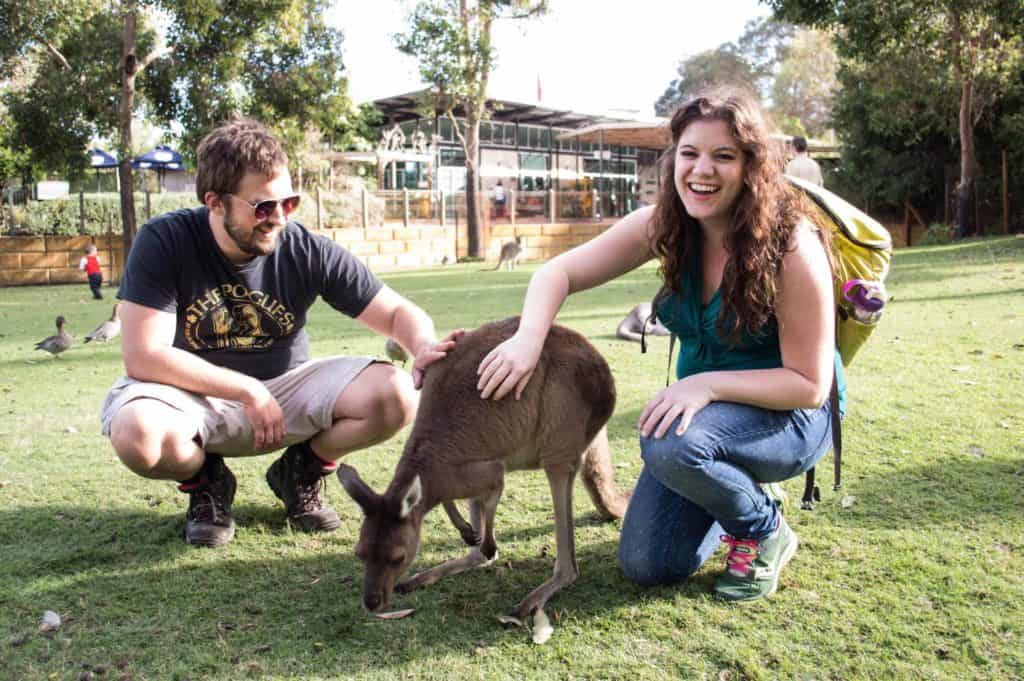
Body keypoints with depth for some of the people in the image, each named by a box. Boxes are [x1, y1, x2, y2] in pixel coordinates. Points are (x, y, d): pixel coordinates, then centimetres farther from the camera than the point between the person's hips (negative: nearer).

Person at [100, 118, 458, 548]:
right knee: (138, 434, -37)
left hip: (285, 386, 2)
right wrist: (247, 391, -24)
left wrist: (423, 345, -32)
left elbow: (398, 313, -8)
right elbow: (143, 356, -21)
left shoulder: (307, 251, -12)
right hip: (193, 393, -1)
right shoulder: (163, 243, -17)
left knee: (397, 395, -21)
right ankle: (206, 483, 1)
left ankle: (301, 473, 7)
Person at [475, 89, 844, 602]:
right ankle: (739, 495, 27)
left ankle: (765, 532, -4)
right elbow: (558, 273, -9)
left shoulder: (792, 246, -25)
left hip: (789, 415, -5)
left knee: (670, 446, -36)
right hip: (701, 407, 5)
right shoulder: (662, 226, -11)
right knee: (646, 565, -2)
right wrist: (528, 338, -29)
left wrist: (708, 383, -34)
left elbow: (809, 384, -21)